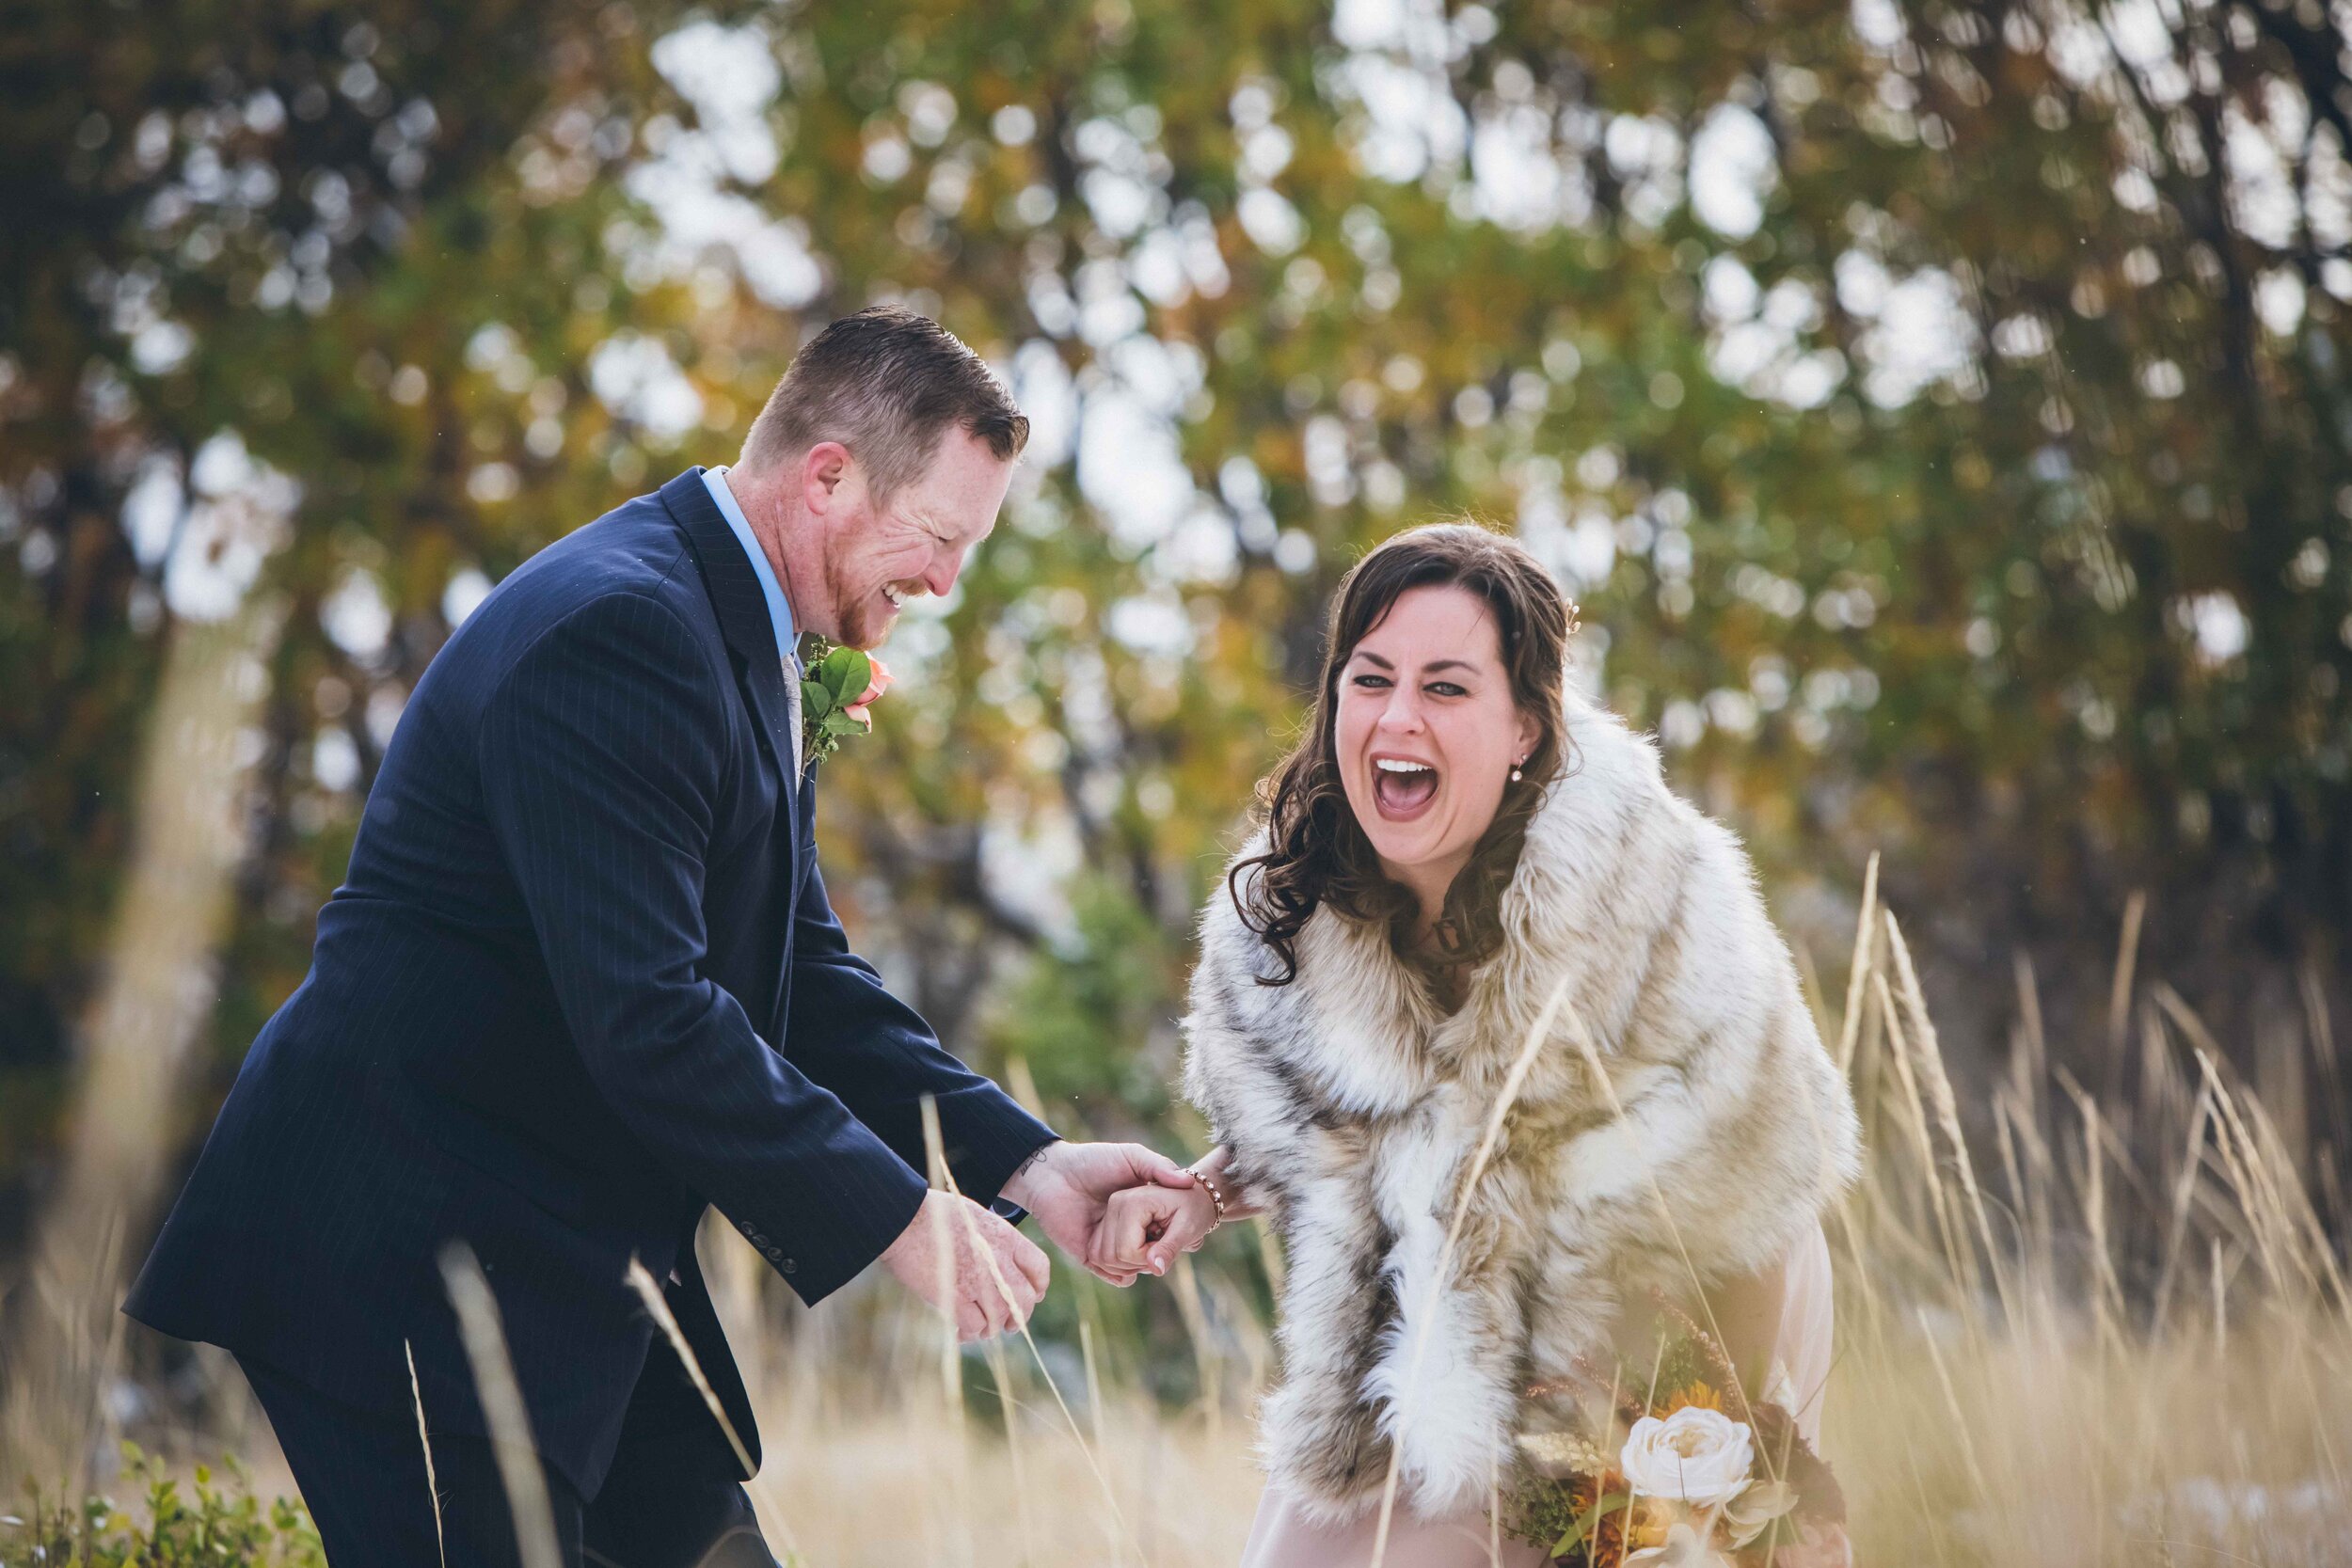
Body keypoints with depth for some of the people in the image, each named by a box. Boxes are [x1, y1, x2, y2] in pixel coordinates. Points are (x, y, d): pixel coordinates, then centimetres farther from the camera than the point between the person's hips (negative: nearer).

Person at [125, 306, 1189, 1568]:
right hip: (403, 1252, -10)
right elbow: (644, 1015, -28)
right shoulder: (619, 627, -21)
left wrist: (1019, 1161, 2)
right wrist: (894, 1218, -22)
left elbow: (803, 975, 14)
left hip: (573, 1251, 10)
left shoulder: (745, 639, 13)